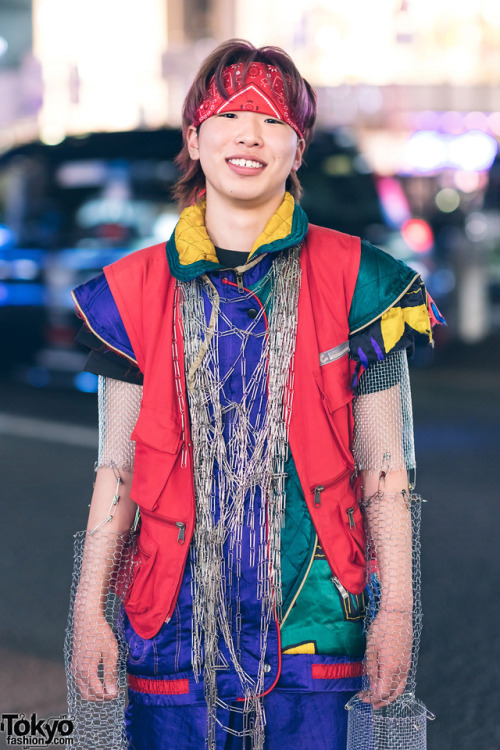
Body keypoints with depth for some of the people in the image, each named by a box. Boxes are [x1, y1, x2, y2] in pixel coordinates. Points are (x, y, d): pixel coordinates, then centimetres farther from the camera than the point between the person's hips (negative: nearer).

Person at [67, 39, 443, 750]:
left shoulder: (356, 283, 1)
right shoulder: (135, 291, 5)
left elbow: (385, 469, 2)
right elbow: (117, 467, 7)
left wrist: (397, 609, -1)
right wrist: (89, 609, 4)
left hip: (311, 611, -1)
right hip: (178, 611, 1)